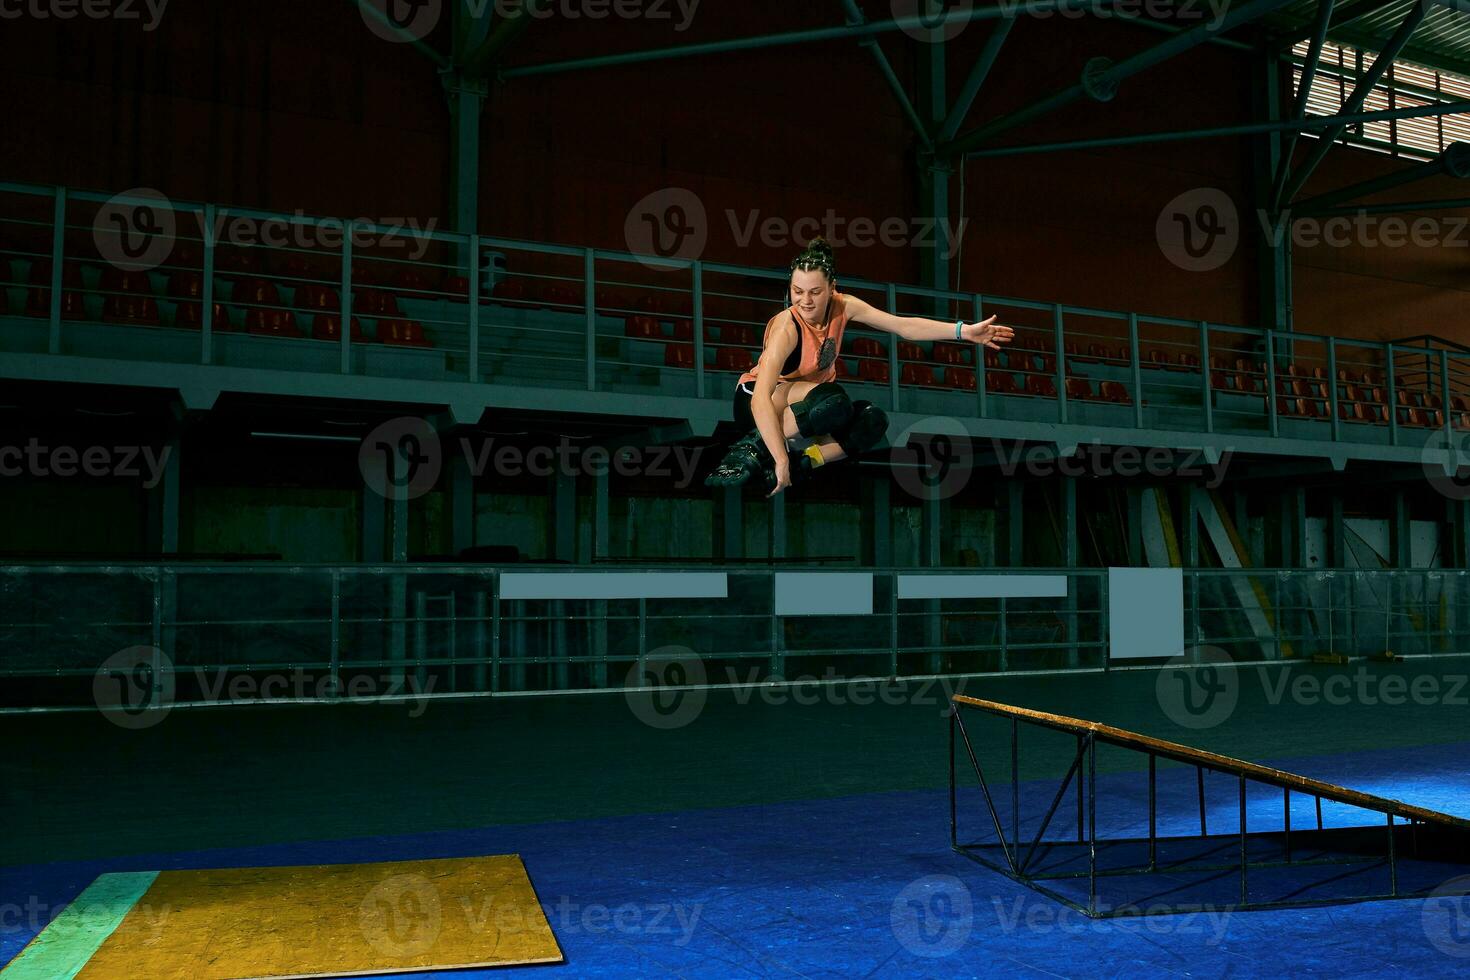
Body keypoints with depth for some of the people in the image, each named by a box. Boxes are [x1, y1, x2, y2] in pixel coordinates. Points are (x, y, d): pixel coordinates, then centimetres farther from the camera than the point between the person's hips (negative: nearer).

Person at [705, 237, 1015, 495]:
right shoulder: (786, 327, -30)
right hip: (758, 400, -6)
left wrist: (964, 331, -18)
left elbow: (904, 325, -10)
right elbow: (761, 398, -41)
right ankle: (753, 446, -27)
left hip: (805, 402, 6)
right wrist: (781, 459, -48)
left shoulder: (842, 307, -12)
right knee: (835, 401, -36)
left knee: (874, 420, -20)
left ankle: (803, 462, -29)